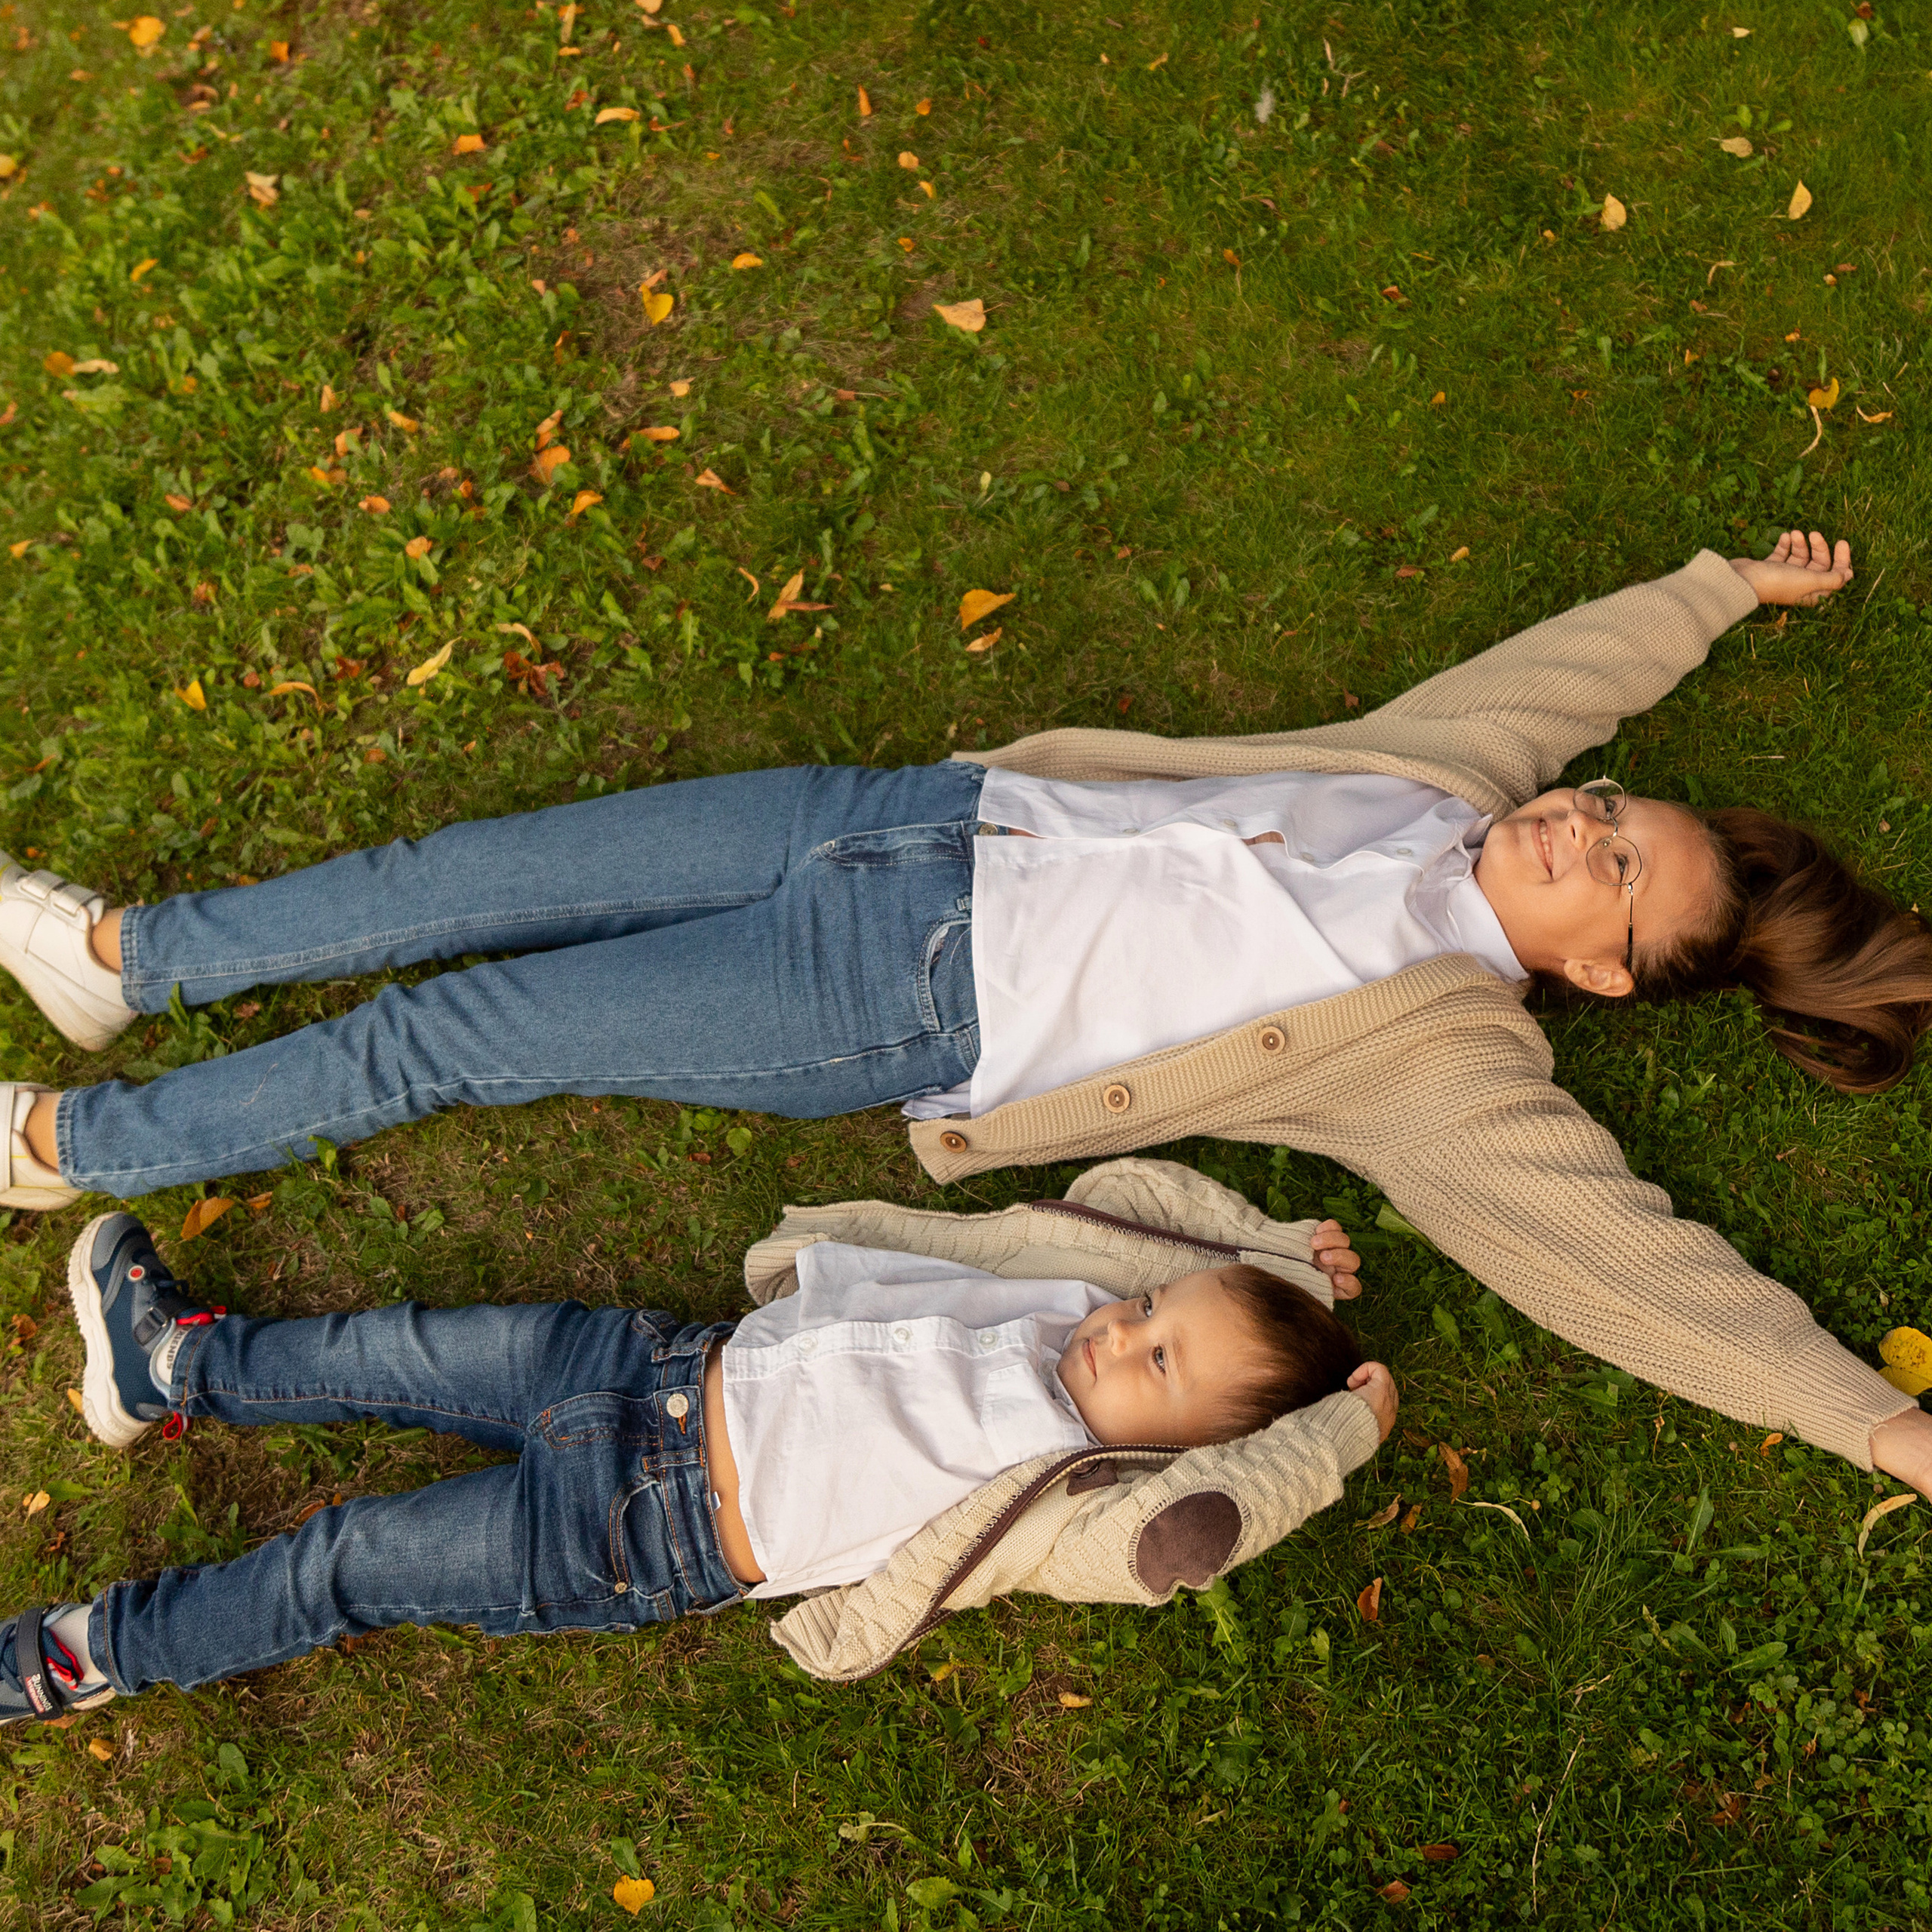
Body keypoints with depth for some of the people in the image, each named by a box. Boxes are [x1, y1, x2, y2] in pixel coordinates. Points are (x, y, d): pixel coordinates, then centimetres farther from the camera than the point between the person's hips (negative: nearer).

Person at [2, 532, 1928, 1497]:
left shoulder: (1456, 1065, -8)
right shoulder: (1447, 781, 7)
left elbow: (1638, 1258, -11)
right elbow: (1562, 665, 23)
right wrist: (1730, 584, 31)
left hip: (899, 1020, -5)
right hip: (930, 825, 6)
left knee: (454, 1032, -5)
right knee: (488, 873, 3)